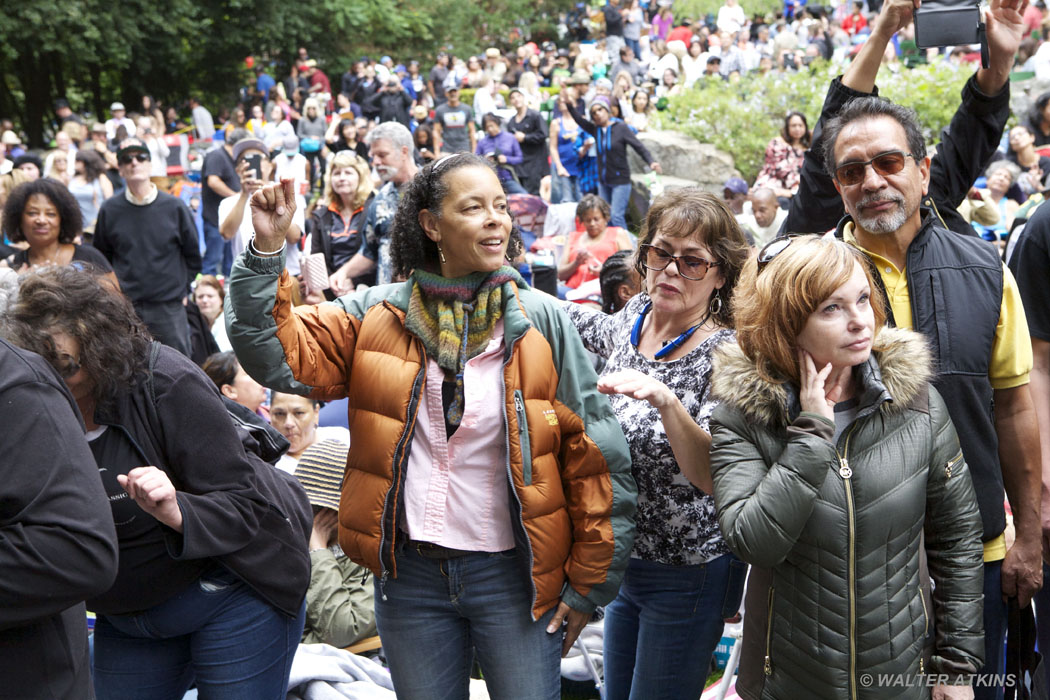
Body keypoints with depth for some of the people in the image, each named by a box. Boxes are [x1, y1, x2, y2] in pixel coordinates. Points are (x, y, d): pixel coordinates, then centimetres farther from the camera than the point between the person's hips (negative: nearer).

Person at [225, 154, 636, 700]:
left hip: (512, 572, -1)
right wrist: (266, 251, -18)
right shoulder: (377, 314, 0)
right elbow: (275, 356, -8)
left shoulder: (540, 322, -5)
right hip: (410, 573, 2)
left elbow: (597, 458, -4)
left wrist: (590, 583, -3)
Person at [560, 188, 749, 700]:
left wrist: (666, 401, -47)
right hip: (624, 560, 7)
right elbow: (586, 326, 23)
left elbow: (710, 475, -33)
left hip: (688, 576, -7)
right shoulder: (633, 317, -2)